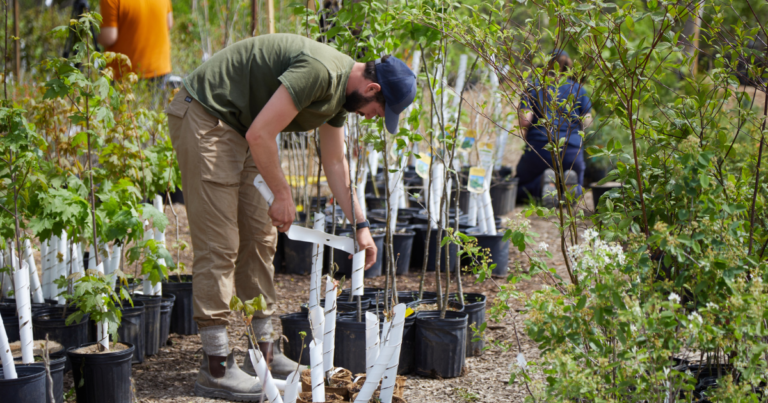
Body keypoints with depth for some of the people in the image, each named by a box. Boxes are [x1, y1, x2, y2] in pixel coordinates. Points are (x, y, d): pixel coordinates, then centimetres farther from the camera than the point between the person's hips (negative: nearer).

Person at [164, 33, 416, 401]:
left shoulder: (339, 93, 7)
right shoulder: (320, 71, -25)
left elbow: (336, 163, 20)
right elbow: (260, 135, -26)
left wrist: (360, 225, 19)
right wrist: (283, 196, -14)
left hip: (236, 127, 11)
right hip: (203, 116, -11)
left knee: (260, 236, 11)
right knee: (218, 244, -11)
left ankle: (264, 351, 20)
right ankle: (216, 368, -7)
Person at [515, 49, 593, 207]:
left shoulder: (534, 88, 3)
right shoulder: (578, 88, 8)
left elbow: (524, 121, -9)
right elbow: (587, 121, 5)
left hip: (539, 149, -2)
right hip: (572, 151, 2)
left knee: (522, 186, 23)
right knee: (577, 188, 30)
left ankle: (545, 182, -14)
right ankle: (570, 180, -11)